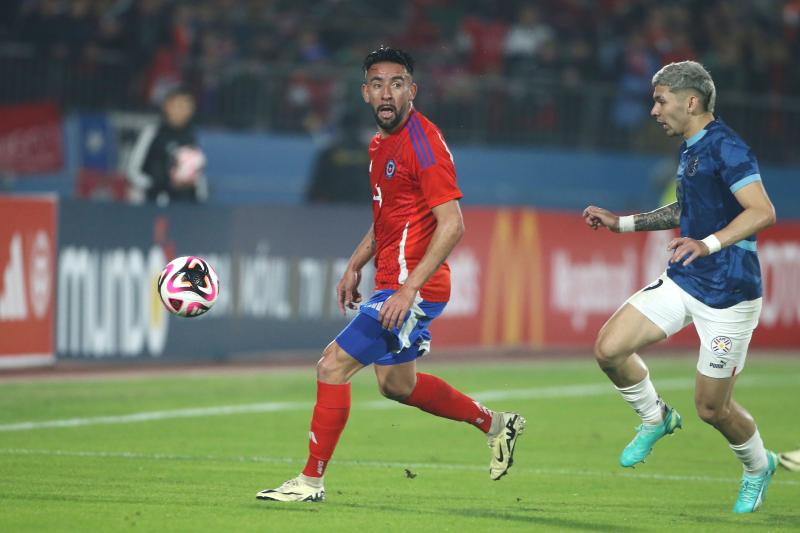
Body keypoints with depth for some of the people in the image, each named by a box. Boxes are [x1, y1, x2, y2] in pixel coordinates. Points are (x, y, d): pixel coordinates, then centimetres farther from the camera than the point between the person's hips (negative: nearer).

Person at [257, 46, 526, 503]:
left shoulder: (423, 142, -17)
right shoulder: (381, 143, 12)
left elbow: (452, 224, -23)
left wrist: (409, 289, -26)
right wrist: (355, 266, 19)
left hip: (414, 289, -10)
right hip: (393, 281, 10)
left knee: (334, 365, -11)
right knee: (397, 384, 22)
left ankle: (311, 481, -2)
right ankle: (496, 424, 36)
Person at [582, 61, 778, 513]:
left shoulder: (726, 148, -18)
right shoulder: (691, 149, 11)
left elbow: (763, 211, -30)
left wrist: (709, 244, -43)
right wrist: (622, 222, 25)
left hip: (729, 295, -8)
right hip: (682, 283, 8)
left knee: (712, 407, 0)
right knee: (609, 348, -7)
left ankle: (758, 466, 30)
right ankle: (656, 418, 19)